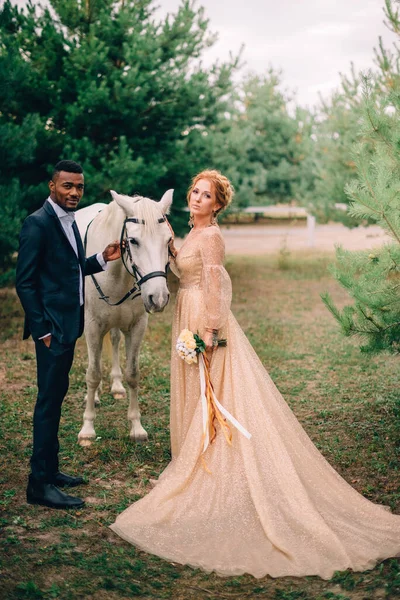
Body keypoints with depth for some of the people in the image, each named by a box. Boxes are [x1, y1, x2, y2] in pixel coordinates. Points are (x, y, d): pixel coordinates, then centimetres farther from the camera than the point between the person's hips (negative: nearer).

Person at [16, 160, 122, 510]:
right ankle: (39, 485, 2)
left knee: (55, 397, 15)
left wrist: (103, 259, 7)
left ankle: (50, 471, 26)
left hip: (68, 326, 9)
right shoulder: (38, 223, -14)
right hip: (52, 328, -9)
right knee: (49, 400, -5)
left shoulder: (70, 222, 13)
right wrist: (42, 330, -17)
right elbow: (25, 282, -16)